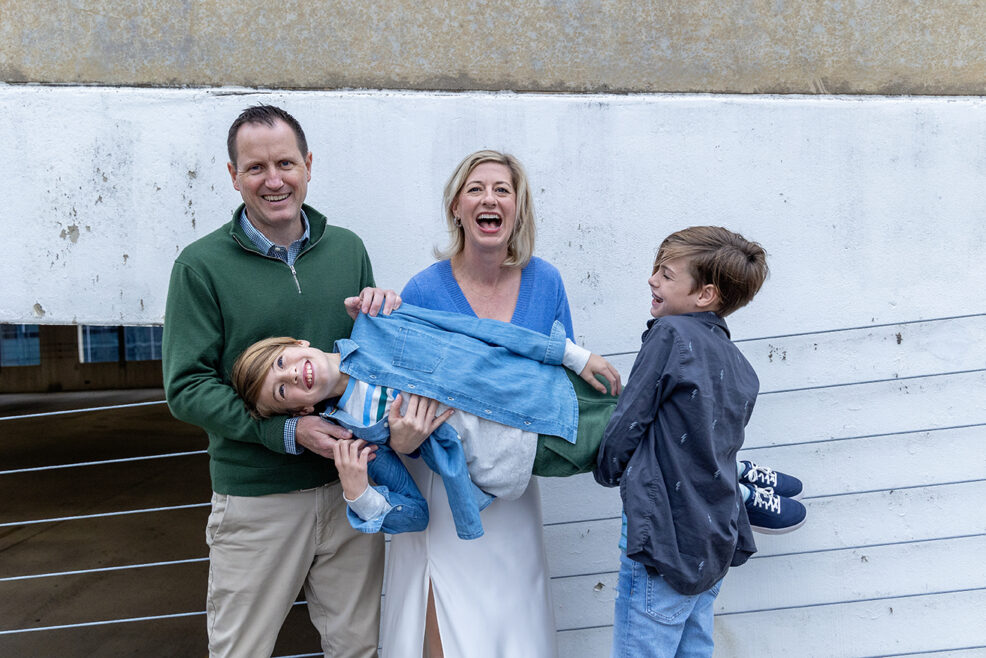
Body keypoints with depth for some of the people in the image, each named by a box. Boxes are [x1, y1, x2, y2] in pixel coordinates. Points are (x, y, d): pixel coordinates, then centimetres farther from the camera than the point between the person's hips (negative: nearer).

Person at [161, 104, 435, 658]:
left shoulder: (347, 248, 6)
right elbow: (187, 388, -9)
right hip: (256, 499, -3)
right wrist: (286, 432, -19)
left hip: (350, 486, 3)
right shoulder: (202, 265, -5)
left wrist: (377, 316, -9)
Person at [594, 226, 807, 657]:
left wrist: (607, 470, 9)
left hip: (665, 542, -8)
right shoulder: (739, 368, 11)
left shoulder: (671, 334, -12)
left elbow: (626, 423, -9)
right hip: (714, 545, 9)